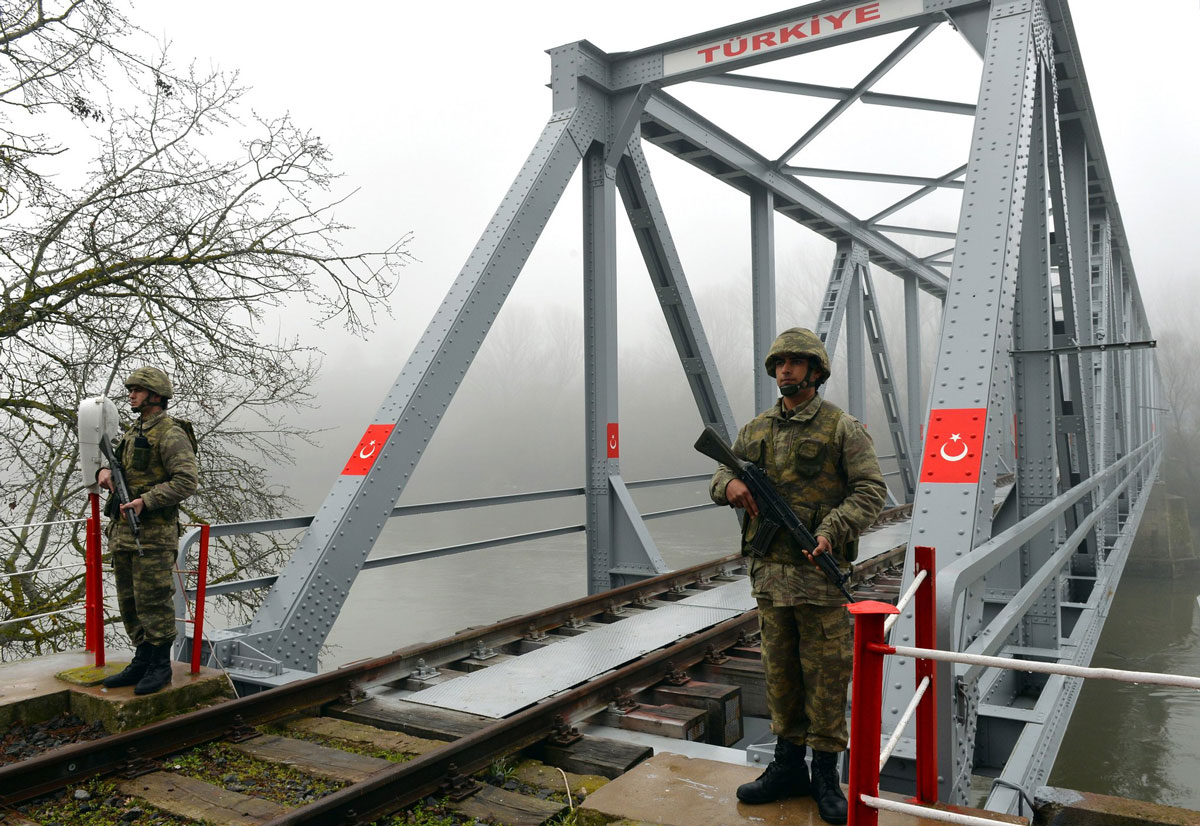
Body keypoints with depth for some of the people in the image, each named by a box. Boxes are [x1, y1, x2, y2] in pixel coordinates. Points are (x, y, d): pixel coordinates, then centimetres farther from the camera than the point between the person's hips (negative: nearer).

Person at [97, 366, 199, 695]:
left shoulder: (171, 435, -11)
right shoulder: (132, 432, 16)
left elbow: (187, 480, -19)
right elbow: (117, 461, 25)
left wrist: (146, 501, -22)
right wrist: (104, 471, 1)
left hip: (153, 533, -9)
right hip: (122, 531, 9)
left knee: (153, 600, -3)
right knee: (129, 602, 14)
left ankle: (160, 666, 8)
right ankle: (142, 661, 25)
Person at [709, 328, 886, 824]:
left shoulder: (842, 428, -3)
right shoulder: (757, 430, 10)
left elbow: (871, 490, -7)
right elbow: (722, 472, 16)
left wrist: (832, 529, -21)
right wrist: (729, 485, -8)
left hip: (819, 572, -4)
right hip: (769, 572, 5)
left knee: (825, 673, 4)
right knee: (779, 671, 13)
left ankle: (826, 775, 20)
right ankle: (788, 767, 28)